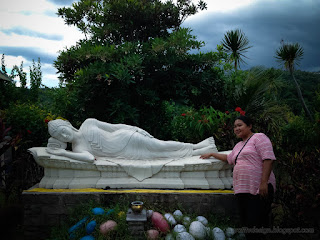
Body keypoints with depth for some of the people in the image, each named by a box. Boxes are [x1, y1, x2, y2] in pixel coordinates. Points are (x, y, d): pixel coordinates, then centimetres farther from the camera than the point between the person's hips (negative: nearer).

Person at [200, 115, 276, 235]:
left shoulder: (259, 137, 0)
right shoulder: (238, 145, 26)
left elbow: (268, 159, -12)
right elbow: (229, 158, 43)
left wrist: (264, 182, -19)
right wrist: (212, 154, 43)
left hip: (259, 189, -8)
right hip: (242, 189, 8)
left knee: (257, 224, -13)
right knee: (246, 223, 4)